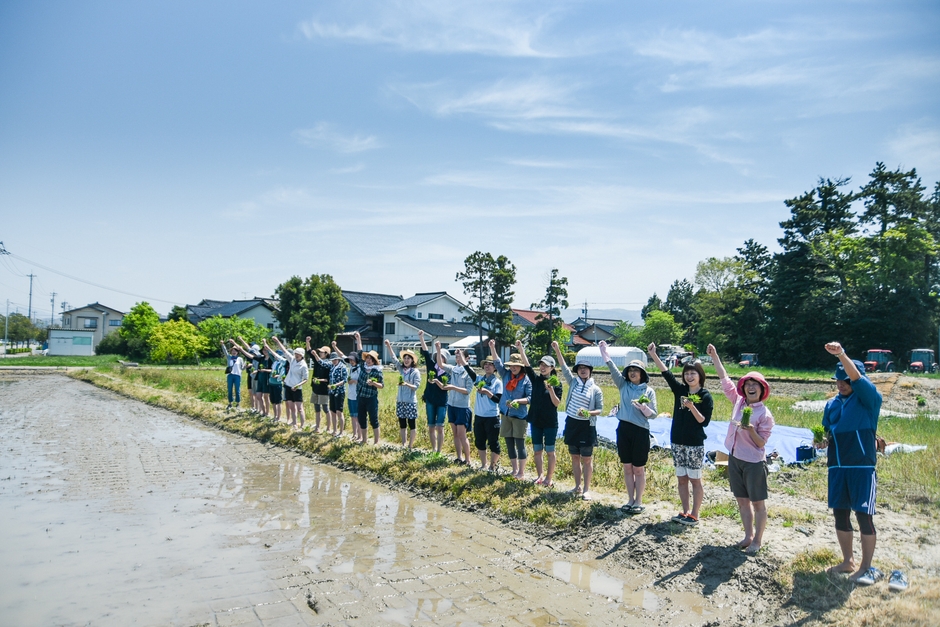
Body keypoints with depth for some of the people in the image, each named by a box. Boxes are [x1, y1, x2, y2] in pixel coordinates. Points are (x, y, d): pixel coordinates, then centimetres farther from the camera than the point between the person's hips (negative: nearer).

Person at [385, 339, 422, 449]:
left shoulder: (415, 371, -6)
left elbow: (417, 386, -10)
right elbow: (394, 358, 7)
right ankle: (403, 445, 18)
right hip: (400, 401, 6)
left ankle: (410, 446, 8)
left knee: (412, 425, 1)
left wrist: (407, 384, -26)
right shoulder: (401, 369, 9)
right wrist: (389, 346, -1)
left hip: (411, 401, -5)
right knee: (402, 425, 10)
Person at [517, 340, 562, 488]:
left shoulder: (556, 383, -6)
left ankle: (549, 478, 13)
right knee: (537, 450, 10)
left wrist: (551, 390, -25)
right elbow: (527, 365, -10)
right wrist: (520, 349, -22)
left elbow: (557, 403, -9)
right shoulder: (536, 379, 3)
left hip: (550, 422, -4)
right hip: (535, 420, 4)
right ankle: (540, 475, 23)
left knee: (550, 451, 4)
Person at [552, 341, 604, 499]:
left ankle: (586, 489, 11)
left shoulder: (596, 389, -5)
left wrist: (588, 413, -21)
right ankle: (578, 486, 24)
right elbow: (564, 367, -4)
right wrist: (557, 350, -14)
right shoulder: (573, 382, 4)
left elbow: (600, 409, -1)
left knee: (587, 459, 2)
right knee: (575, 457, 12)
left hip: (587, 426, -4)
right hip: (571, 424, 4)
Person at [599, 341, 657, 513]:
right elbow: (612, 367, -2)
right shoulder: (623, 385, 6)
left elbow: (653, 414, -1)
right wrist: (603, 350, -9)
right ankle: (630, 499, 23)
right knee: (627, 467, 11)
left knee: (639, 469, 5)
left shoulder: (649, 391, 0)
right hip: (623, 429, 3)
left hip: (640, 431, -3)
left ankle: (638, 501, 18)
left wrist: (644, 408, -22)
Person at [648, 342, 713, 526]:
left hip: (695, 444, -5)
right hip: (677, 442, 5)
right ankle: (685, 512, 22)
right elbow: (666, 372, -2)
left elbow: (704, 422, -11)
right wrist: (653, 354, -11)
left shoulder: (706, 396, -7)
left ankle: (694, 515, 12)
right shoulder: (680, 390, 4)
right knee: (682, 479, 11)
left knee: (695, 480, 3)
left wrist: (692, 407, -23)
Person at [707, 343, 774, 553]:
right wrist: (715, 357, 7)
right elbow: (724, 379, 8)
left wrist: (751, 430, -28)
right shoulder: (738, 402, 2)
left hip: (754, 463, -6)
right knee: (742, 501, 15)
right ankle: (748, 536, 28)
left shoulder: (765, 414, -12)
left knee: (758, 503, 5)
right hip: (734, 459, 6)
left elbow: (761, 443, -10)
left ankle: (757, 540, 15)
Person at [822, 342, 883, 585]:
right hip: (837, 467, 6)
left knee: (863, 515, -3)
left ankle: (867, 568, 10)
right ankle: (848, 561, 24)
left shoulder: (869, 399, -5)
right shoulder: (832, 404, 11)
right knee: (840, 513, 9)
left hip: (862, 466, -5)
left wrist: (841, 354, -38)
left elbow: (857, 378, -25)